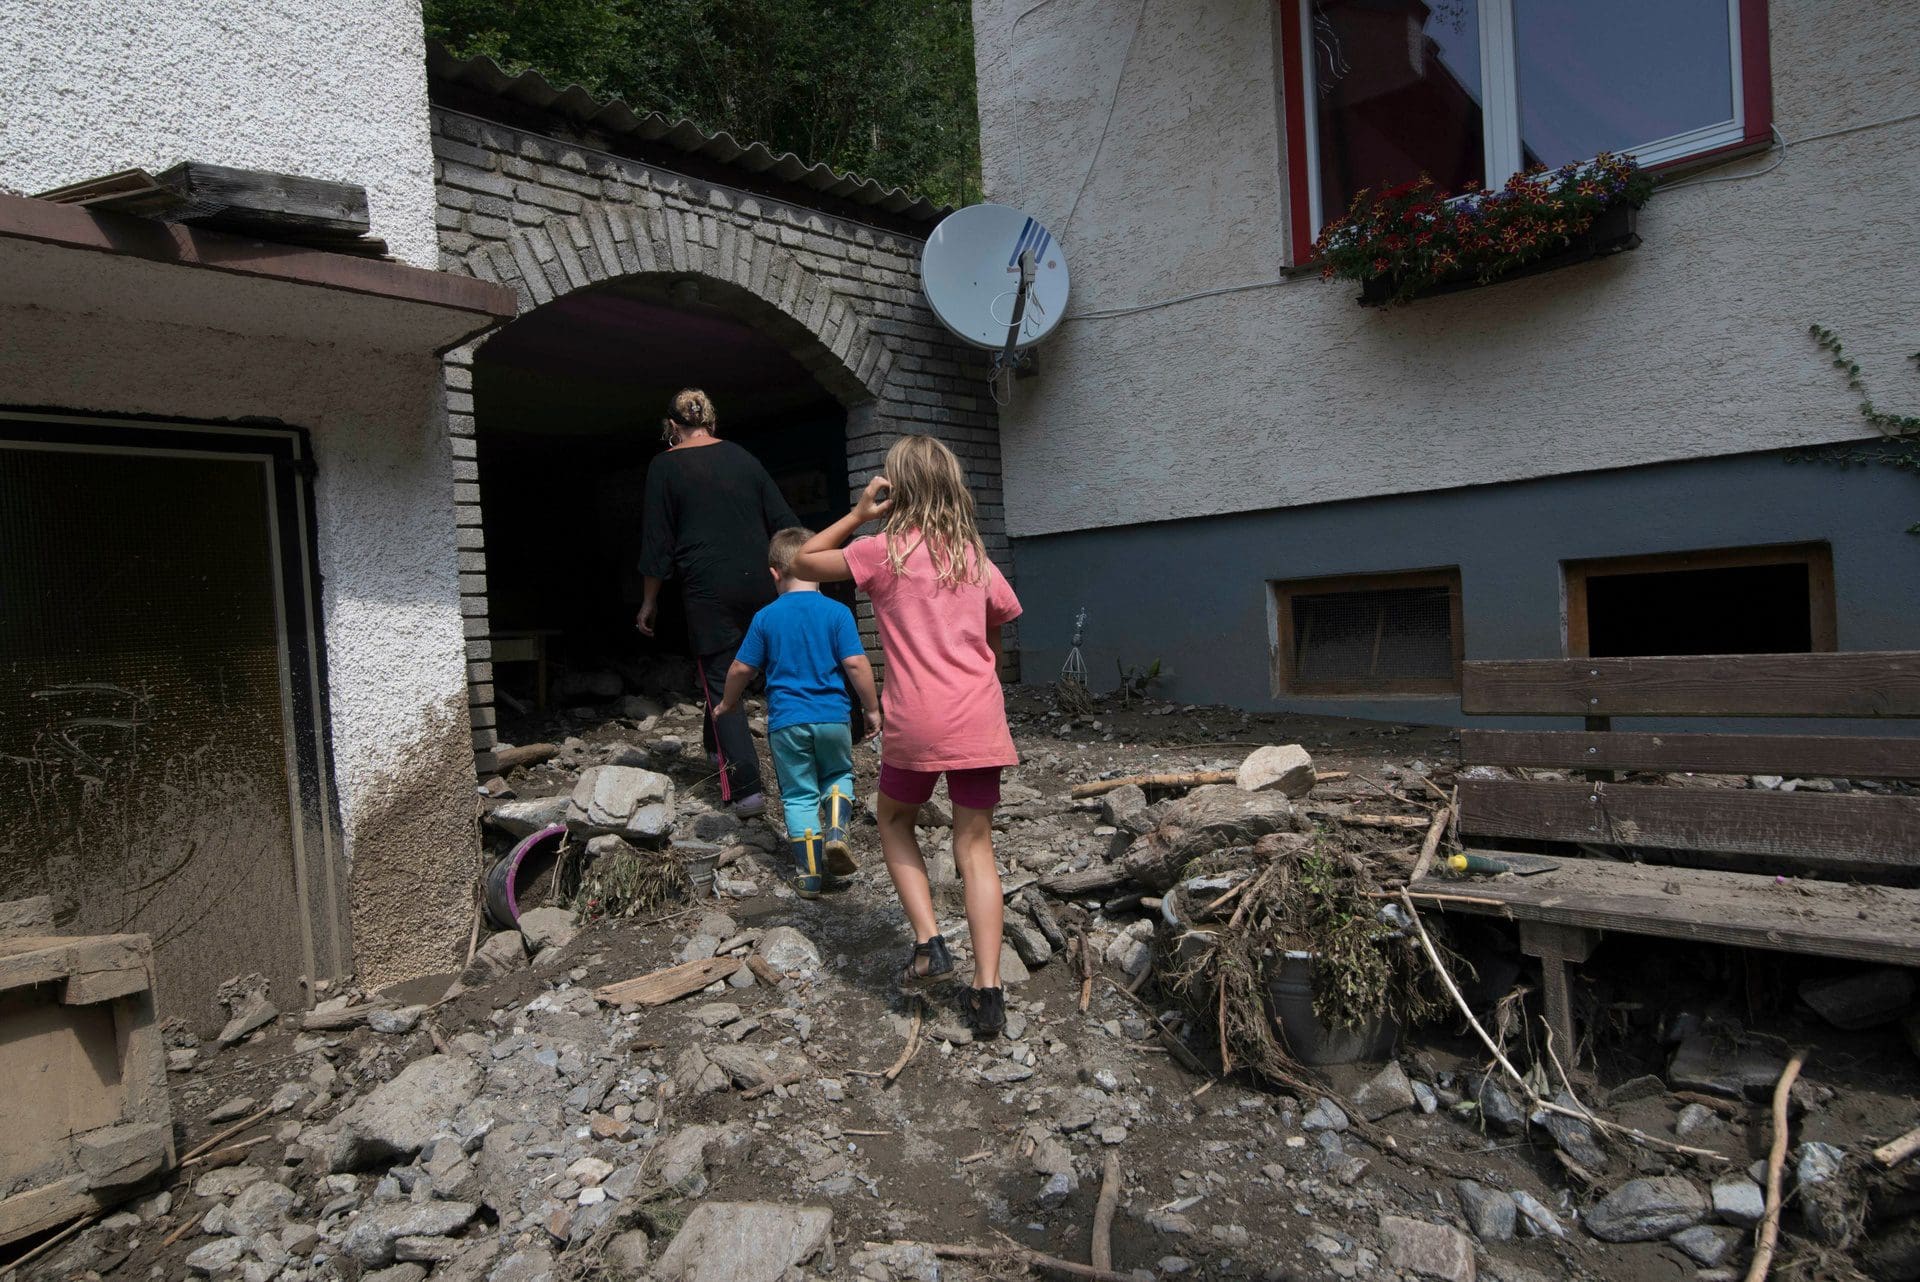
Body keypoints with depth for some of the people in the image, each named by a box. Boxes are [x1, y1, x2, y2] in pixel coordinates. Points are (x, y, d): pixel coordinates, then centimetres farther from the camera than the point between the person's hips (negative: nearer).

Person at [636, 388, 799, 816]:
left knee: (719, 682, 0)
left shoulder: (666, 467, 0)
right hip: (758, 584, 5)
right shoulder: (741, 457, 11)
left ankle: (746, 787, -8)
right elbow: (783, 520, 10)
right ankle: (717, 748, 36)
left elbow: (657, 542, 1)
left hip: (708, 589, -4)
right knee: (736, 669, 22)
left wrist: (650, 602, 9)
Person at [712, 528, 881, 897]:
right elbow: (855, 663, -9)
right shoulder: (837, 612, -4)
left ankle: (808, 874, 10)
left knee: (799, 794, 10)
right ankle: (836, 831, -3)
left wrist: (726, 704, 23)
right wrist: (872, 709, 3)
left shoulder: (765, 618, 1)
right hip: (832, 717, 0)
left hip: (786, 721, 0)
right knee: (838, 774, 23)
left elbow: (742, 668, 6)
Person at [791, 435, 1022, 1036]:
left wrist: (858, 514, 9)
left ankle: (929, 943, 9)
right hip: (979, 718, 3)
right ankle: (987, 990, 4)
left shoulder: (882, 549, -1)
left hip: (916, 722, -3)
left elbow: (803, 562, 7)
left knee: (894, 822, 22)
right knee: (975, 847, 7)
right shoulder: (976, 557, 12)